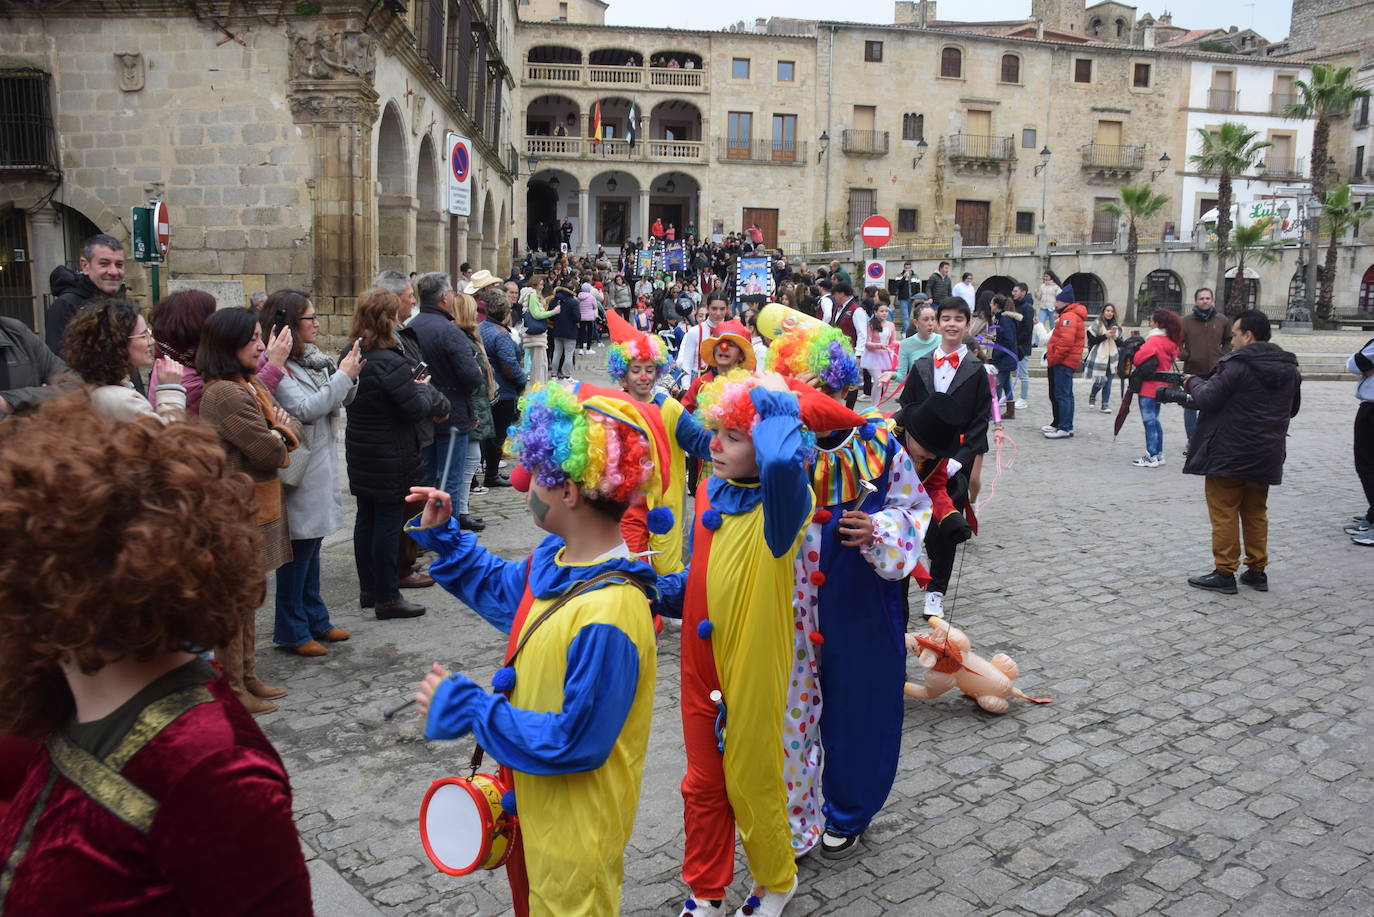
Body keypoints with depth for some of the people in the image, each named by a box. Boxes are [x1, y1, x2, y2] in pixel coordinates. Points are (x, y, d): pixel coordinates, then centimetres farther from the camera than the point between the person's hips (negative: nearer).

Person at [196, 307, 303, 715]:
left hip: (258, 505, 10)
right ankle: (233, 689, 12)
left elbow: (292, 426, 10)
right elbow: (270, 452, -20)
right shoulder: (226, 393, -20)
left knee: (249, 594, 17)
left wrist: (279, 435, -11)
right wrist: (277, 440, 1)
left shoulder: (251, 386, 12)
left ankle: (247, 676, 29)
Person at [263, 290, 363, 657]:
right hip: (298, 473, -9)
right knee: (297, 552, 0)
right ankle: (292, 631, 12)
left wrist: (350, 377, -4)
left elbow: (334, 405, 14)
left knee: (311, 547, 18)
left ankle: (315, 620, 29)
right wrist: (343, 376, -19)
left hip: (320, 466, 9)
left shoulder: (312, 359, 9)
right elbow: (305, 409, -24)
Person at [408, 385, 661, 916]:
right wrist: (442, 536, 6)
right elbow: (501, 590, 16)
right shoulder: (554, 556, -6)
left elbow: (574, 743, -30)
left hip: (575, 831, -8)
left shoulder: (606, 617, -35)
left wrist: (464, 707, -24)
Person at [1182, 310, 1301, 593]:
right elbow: (1292, 409, 19)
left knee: (1224, 513, 1)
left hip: (1228, 454, -7)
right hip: (1267, 456, 7)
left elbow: (1207, 398, -15)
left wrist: (1192, 383, 3)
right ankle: (1257, 571, 21)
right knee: (1256, 513, 17)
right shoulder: (1289, 368, 8)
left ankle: (1224, 573, 4)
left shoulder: (1237, 365, -16)